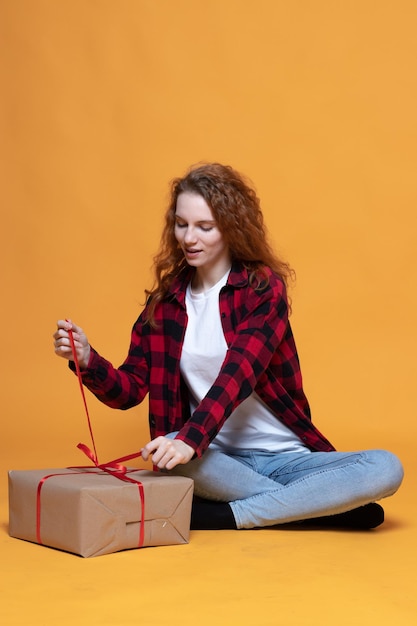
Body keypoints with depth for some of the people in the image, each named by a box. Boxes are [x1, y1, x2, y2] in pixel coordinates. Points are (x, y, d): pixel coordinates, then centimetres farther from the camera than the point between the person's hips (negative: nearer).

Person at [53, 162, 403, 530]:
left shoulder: (264, 288, -5)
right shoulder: (165, 301, 6)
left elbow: (238, 374, -21)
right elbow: (129, 390, 3)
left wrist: (191, 439, -37)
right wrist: (87, 359, -18)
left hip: (285, 456, -1)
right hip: (217, 460, 2)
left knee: (387, 468, -26)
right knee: (169, 454, -34)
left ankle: (222, 516, -23)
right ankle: (313, 505, -20)